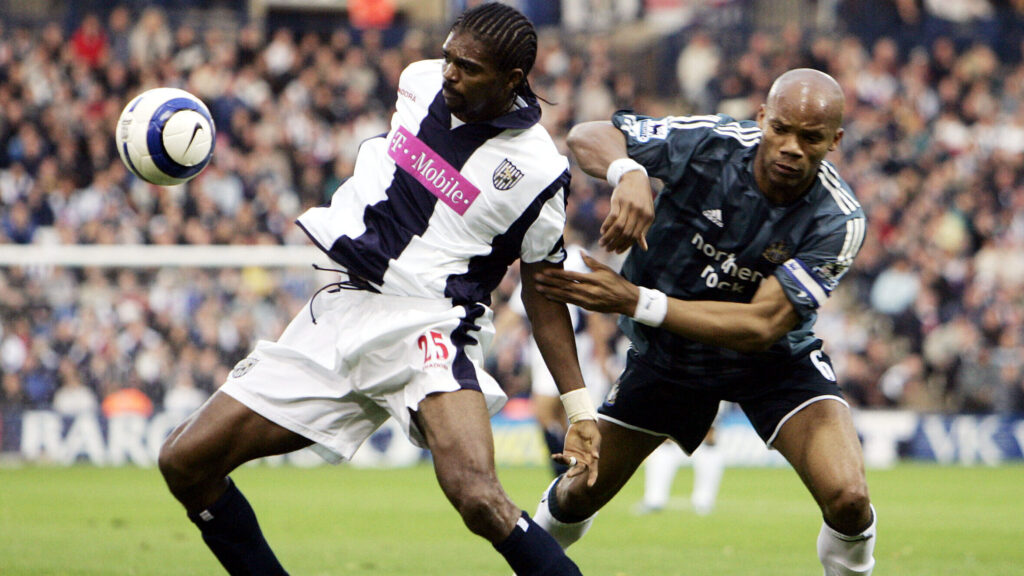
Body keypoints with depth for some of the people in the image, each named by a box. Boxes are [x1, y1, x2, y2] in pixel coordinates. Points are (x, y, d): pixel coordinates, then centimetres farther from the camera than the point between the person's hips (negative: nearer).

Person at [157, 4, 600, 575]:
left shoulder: (537, 169, -7)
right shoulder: (420, 81, 6)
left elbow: (543, 290, 3)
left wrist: (579, 406, 1)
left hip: (427, 326, -6)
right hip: (340, 312, 6)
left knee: (476, 495, -34)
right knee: (184, 463, 0)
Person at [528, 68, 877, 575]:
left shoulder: (837, 222, -27)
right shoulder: (710, 144, -25)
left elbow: (761, 325, -31)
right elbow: (587, 136, -18)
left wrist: (635, 302, -38)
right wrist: (627, 173, -43)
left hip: (775, 359, -2)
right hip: (667, 350, 2)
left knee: (847, 500, -24)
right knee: (579, 495, 12)